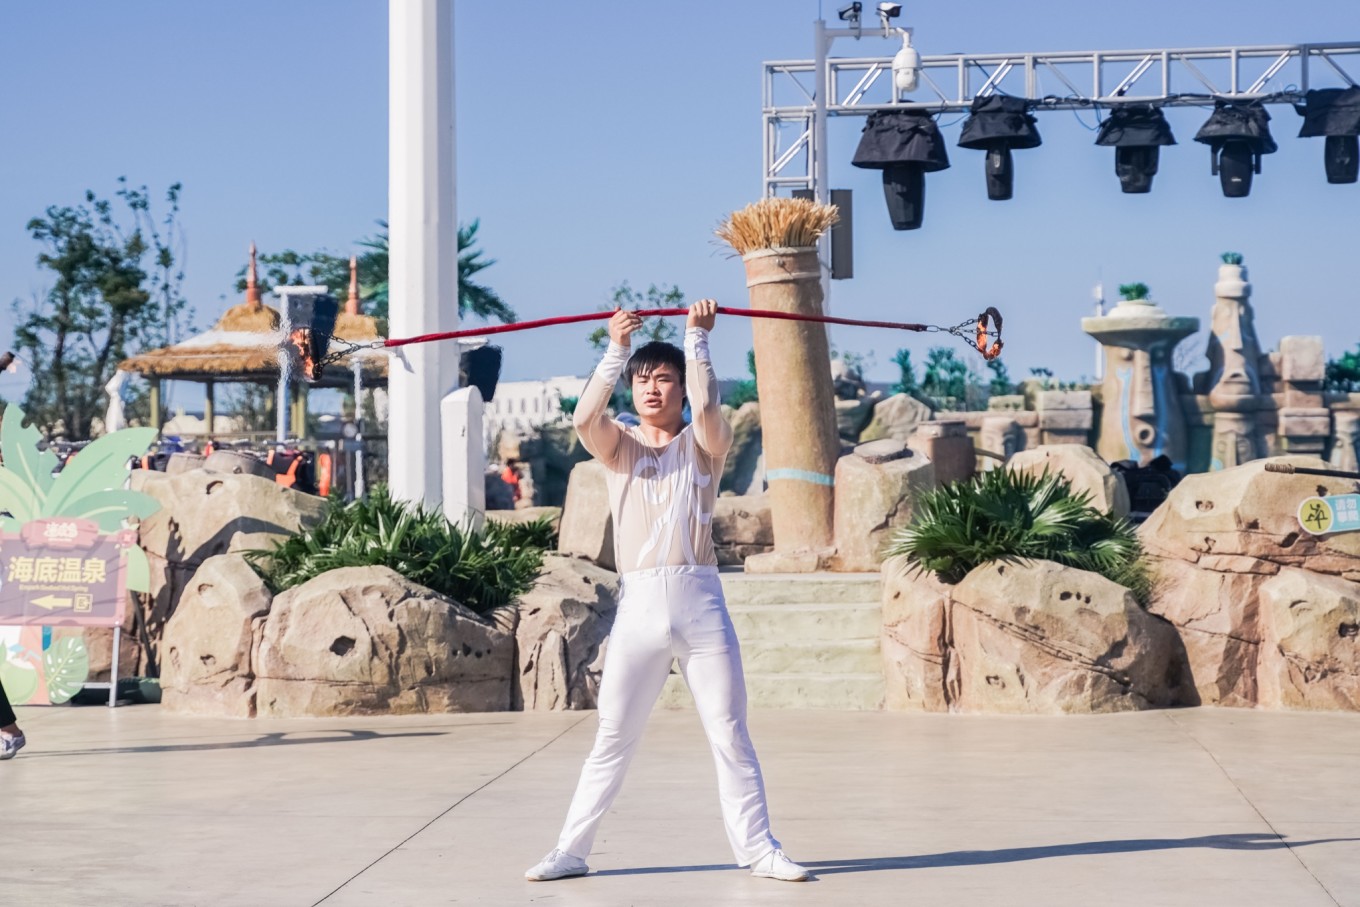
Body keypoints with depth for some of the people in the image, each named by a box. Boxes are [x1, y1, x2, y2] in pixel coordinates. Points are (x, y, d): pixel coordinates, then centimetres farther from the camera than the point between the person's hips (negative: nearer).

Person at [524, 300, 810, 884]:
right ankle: (571, 851, 9)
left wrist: (697, 340, -10)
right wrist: (615, 350, -14)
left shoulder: (704, 445, 9)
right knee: (612, 738, 3)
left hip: (700, 601, -1)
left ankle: (757, 848, 10)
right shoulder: (619, 447, 12)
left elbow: (706, 408, -13)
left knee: (730, 733, 3)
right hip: (638, 605, 1)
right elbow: (585, 418, -9)